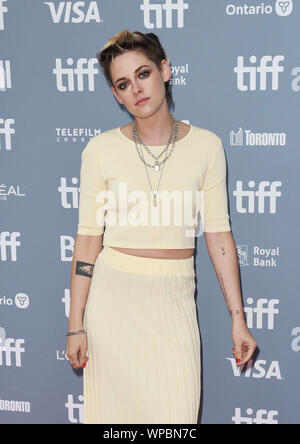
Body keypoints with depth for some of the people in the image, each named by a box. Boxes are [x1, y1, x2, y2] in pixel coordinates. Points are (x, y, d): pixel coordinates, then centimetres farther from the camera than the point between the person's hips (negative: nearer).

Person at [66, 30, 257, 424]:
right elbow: (88, 238, -1)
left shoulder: (206, 145, -1)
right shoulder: (101, 150, -3)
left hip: (175, 299, 1)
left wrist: (238, 318, 0)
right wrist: (76, 325, -2)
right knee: (116, 408, 9)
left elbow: (218, 233, 1)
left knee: (178, 412, 2)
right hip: (114, 295, 0)